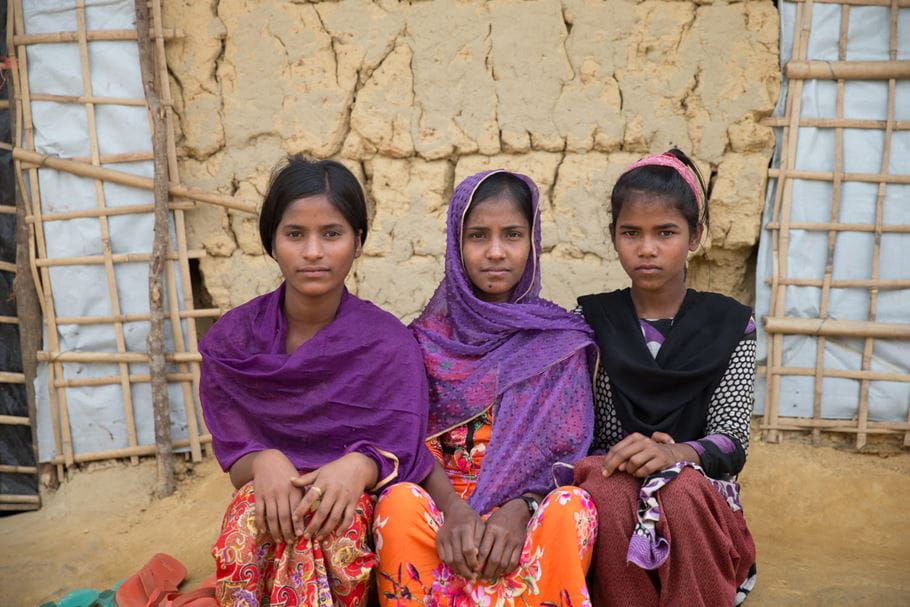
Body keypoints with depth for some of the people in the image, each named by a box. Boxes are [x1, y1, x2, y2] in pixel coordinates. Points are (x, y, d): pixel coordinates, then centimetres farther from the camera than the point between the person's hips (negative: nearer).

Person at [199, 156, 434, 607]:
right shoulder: (230, 340, -3)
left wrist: (359, 467, -32)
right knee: (251, 513, -32)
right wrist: (265, 462, -26)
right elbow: (234, 462, -2)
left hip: (360, 503, -1)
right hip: (265, 497, 1)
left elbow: (402, 456, -9)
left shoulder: (390, 343, -8)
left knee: (338, 525, -34)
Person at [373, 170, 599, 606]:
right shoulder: (429, 336, 7)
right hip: (441, 501, 1)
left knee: (570, 509, -32)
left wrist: (518, 510, -20)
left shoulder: (562, 339, 6)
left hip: (530, 508, 0)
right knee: (400, 503, -31)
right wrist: (453, 509, -21)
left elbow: (567, 448, -1)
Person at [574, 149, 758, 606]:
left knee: (680, 493, -35)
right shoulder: (590, 320, 6)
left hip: (700, 491, 0)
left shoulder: (730, 324, 6)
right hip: (608, 481, 1)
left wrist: (676, 454, -25)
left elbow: (731, 440, -3)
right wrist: (619, 459, -21)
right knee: (608, 495, -34)